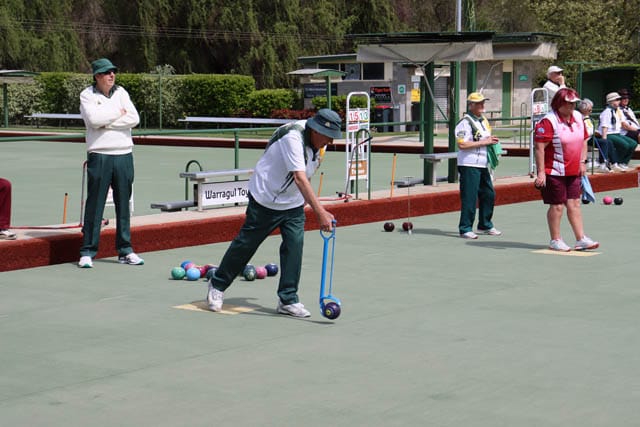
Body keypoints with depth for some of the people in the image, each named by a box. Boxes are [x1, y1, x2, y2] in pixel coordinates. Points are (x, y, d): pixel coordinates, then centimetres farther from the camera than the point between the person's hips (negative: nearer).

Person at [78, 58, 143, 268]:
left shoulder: (121, 92, 11)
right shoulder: (87, 95, 1)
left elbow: (134, 118, -1)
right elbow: (94, 119, -17)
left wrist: (106, 122, -8)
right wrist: (118, 113, -5)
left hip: (124, 155, 4)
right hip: (99, 155, -4)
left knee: (123, 204, 7)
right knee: (94, 204, -3)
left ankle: (125, 250, 15)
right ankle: (87, 252, 3)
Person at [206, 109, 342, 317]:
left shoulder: (319, 141, -5)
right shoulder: (293, 137, -31)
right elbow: (299, 178, -41)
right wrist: (320, 212, -48)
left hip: (294, 202, 6)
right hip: (265, 198, -6)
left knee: (295, 244, -8)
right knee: (246, 243, 4)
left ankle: (288, 300, 1)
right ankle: (217, 285, 24)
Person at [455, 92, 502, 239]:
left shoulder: (484, 121, 17)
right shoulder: (465, 122, -12)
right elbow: (462, 144, -21)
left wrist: (492, 141, 7)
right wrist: (484, 142, -19)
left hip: (483, 165, 9)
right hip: (469, 165, -9)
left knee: (489, 194, 13)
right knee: (469, 198, -7)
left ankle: (485, 225, 27)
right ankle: (465, 229, 0)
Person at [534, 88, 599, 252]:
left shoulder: (578, 117, 8)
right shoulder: (548, 121, -17)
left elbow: (583, 140, 21)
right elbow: (539, 148, -19)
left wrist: (582, 162, 13)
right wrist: (541, 172, -21)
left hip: (573, 171, 7)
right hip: (554, 172, -7)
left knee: (574, 204, 9)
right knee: (557, 206, 1)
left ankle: (581, 239, 13)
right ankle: (555, 241, 13)